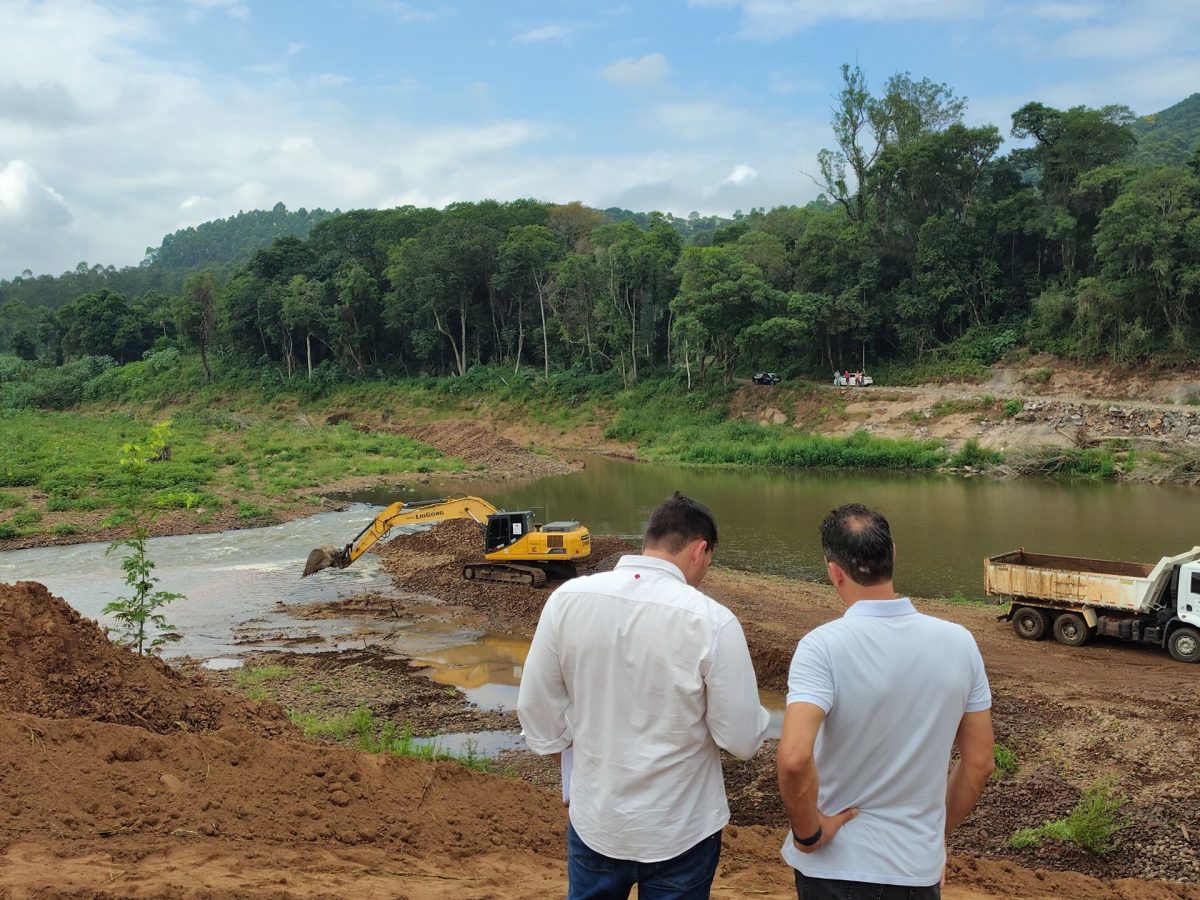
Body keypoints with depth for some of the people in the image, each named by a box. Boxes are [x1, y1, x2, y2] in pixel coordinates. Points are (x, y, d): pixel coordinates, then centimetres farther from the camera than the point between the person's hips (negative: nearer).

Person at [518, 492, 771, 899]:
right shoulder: (711, 621, -22)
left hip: (594, 823, 3)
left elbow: (537, 711, -3)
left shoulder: (567, 599, -12)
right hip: (680, 832, -2)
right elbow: (742, 740, -14)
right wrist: (758, 715, 7)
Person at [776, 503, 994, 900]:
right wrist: (938, 832, 14)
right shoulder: (959, 643, -7)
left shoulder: (823, 646, -20)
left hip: (836, 867, -3)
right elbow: (979, 764, 1)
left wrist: (808, 832, -15)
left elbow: (794, 758, -32)